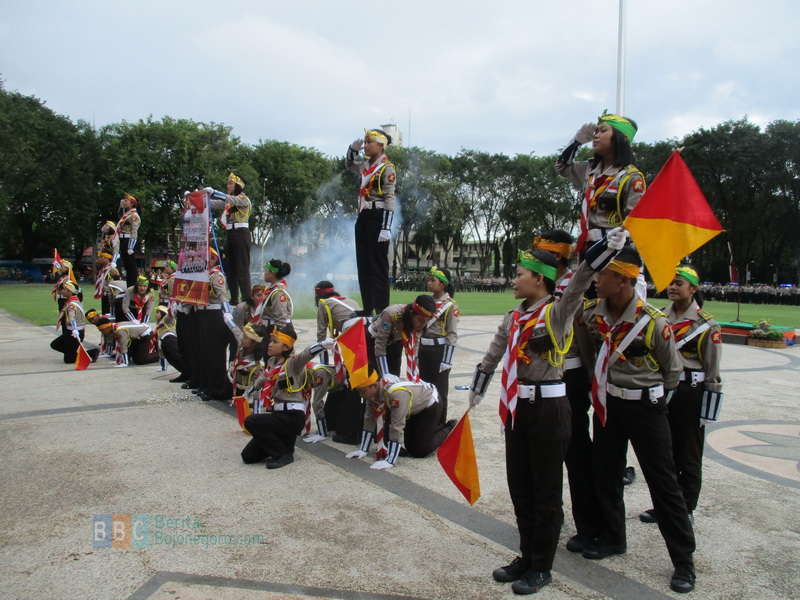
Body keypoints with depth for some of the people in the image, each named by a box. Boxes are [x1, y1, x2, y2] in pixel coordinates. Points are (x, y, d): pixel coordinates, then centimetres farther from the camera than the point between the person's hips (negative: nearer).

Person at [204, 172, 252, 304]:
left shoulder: (243, 199, -5)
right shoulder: (227, 201, 20)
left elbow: (230, 199, -23)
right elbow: (213, 204, 13)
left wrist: (213, 192, -28)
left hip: (241, 234, -8)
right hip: (230, 235, 8)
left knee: (242, 268, -10)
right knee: (229, 268, 8)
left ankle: (247, 299, -10)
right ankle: (234, 299, 15)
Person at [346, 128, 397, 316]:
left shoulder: (387, 168, -9)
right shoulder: (366, 164, 15)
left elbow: (390, 199, -15)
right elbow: (349, 164, 37)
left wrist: (386, 227, -21)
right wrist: (353, 149, 17)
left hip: (377, 217, -9)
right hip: (363, 217, 9)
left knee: (378, 266, -7)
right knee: (363, 265, 9)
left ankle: (382, 311, -4)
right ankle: (367, 309, 16)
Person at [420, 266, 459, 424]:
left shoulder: (450, 305, -10)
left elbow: (452, 334, -12)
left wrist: (447, 360, -16)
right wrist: (417, 351, 15)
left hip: (439, 350, -7)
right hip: (424, 350, 7)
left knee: (439, 391, 3)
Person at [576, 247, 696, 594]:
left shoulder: (654, 322, -20)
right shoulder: (592, 312, -7)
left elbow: (673, 371, -6)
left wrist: (654, 402, 4)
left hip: (645, 407, -5)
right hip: (607, 405, 6)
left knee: (663, 484, 2)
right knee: (605, 474, 15)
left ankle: (684, 561, 16)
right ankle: (612, 538, 36)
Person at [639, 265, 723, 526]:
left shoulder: (706, 324, -8)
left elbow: (712, 369, -7)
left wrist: (708, 402, -9)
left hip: (690, 392, -5)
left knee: (689, 457, 7)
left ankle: (686, 510, 21)